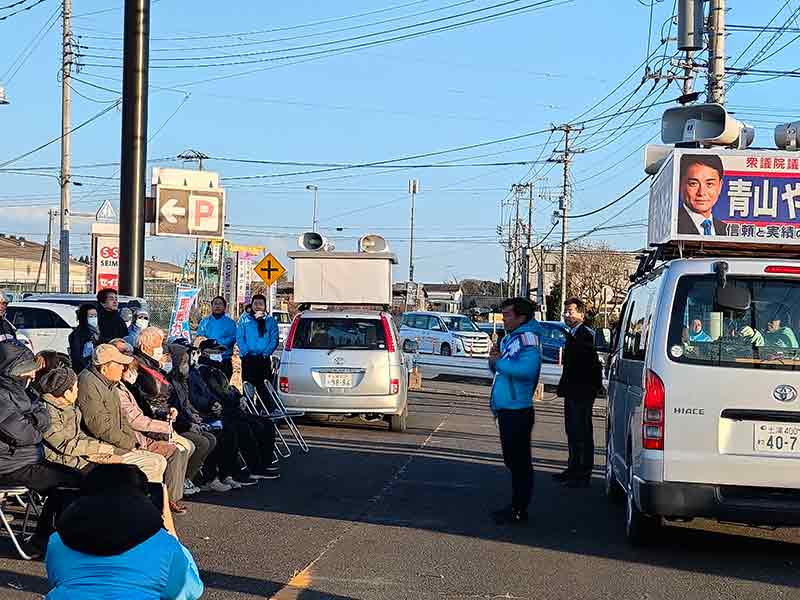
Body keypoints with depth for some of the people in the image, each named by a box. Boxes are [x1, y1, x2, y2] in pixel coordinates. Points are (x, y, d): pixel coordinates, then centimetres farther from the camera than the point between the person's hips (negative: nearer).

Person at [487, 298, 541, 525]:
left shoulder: (527, 338, -15)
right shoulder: (509, 338, 15)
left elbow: (527, 369, -31)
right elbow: (500, 370, 24)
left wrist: (500, 362, -19)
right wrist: (494, 359, 2)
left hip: (518, 410, -10)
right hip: (506, 410, 10)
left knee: (520, 462, -4)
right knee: (512, 460, 17)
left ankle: (519, 511, 0)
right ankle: (516, 506, 26)